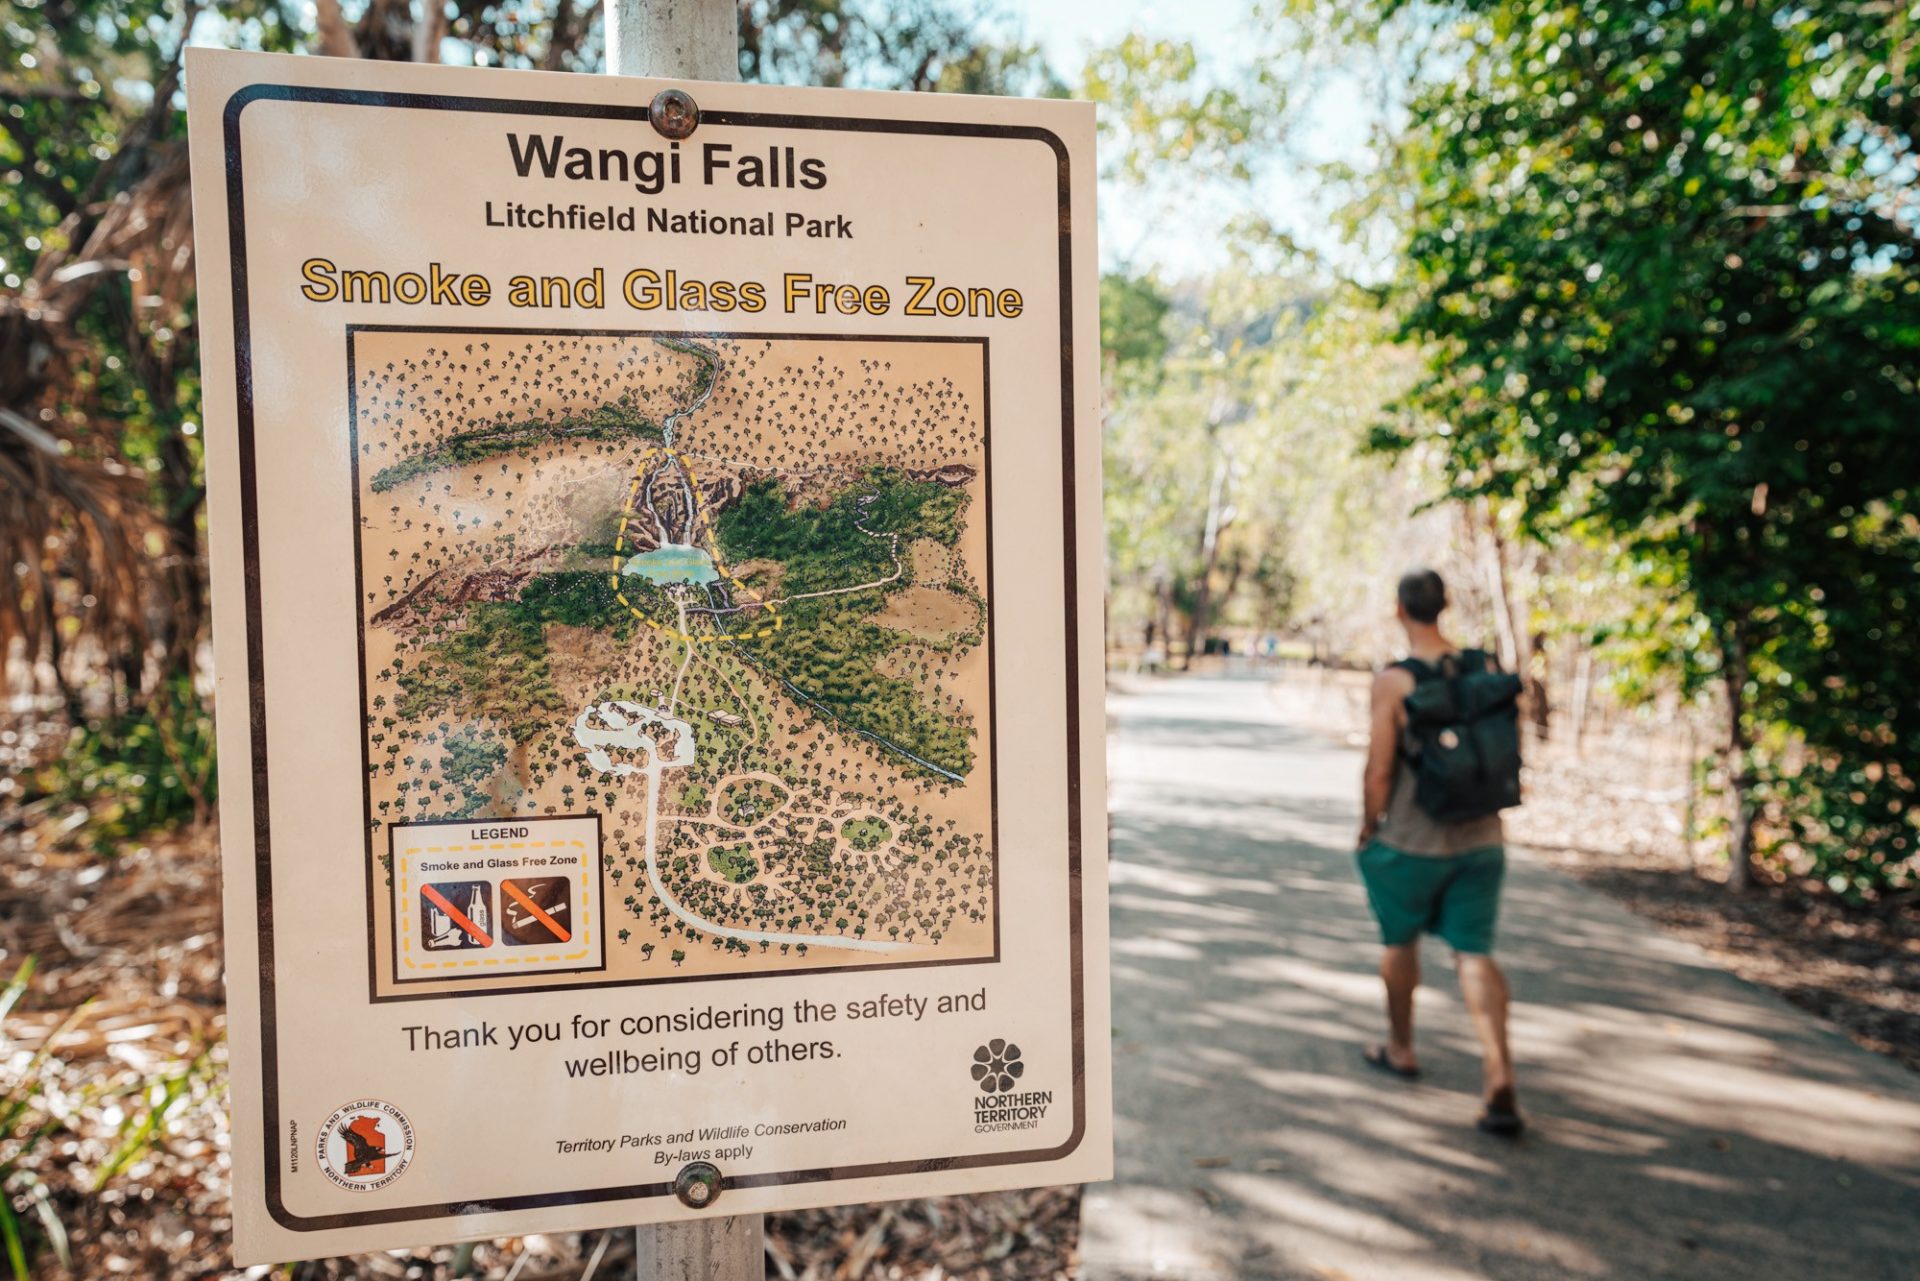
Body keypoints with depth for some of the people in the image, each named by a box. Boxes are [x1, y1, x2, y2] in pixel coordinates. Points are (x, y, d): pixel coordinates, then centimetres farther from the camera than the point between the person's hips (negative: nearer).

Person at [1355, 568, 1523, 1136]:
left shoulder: (1393, 681, -16)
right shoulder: (1484, 667, 0)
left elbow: (1379, 771, -14)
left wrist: (1368, 828, 2)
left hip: (1412, 840, -3)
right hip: (1481, 838, 4)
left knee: (1400, 941, 18)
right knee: (1474, 952, 6)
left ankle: (1400, 1048, 35)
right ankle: (1499, 1073, -8)